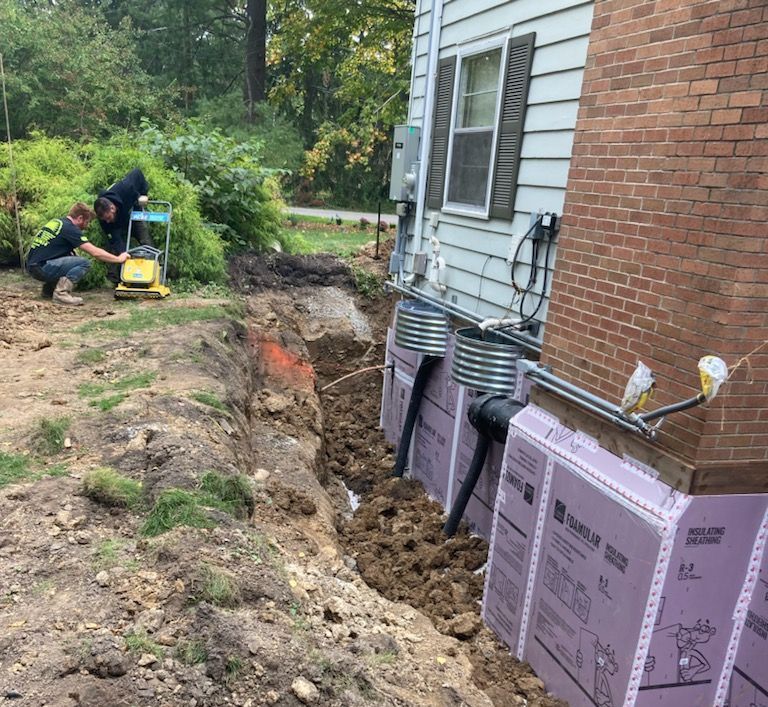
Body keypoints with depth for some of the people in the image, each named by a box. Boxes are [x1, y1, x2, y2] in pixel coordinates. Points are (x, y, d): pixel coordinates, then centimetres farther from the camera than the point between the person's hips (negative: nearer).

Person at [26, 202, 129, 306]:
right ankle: (61, 293, -16)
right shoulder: (70, 228, -11)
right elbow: (95, 252, -14)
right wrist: (118, 259, -3)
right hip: (41, 268, -9)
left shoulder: (56, 221, 14)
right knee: (84, 263, -13)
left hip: (33, 265, 9)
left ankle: (49, 288, 19)